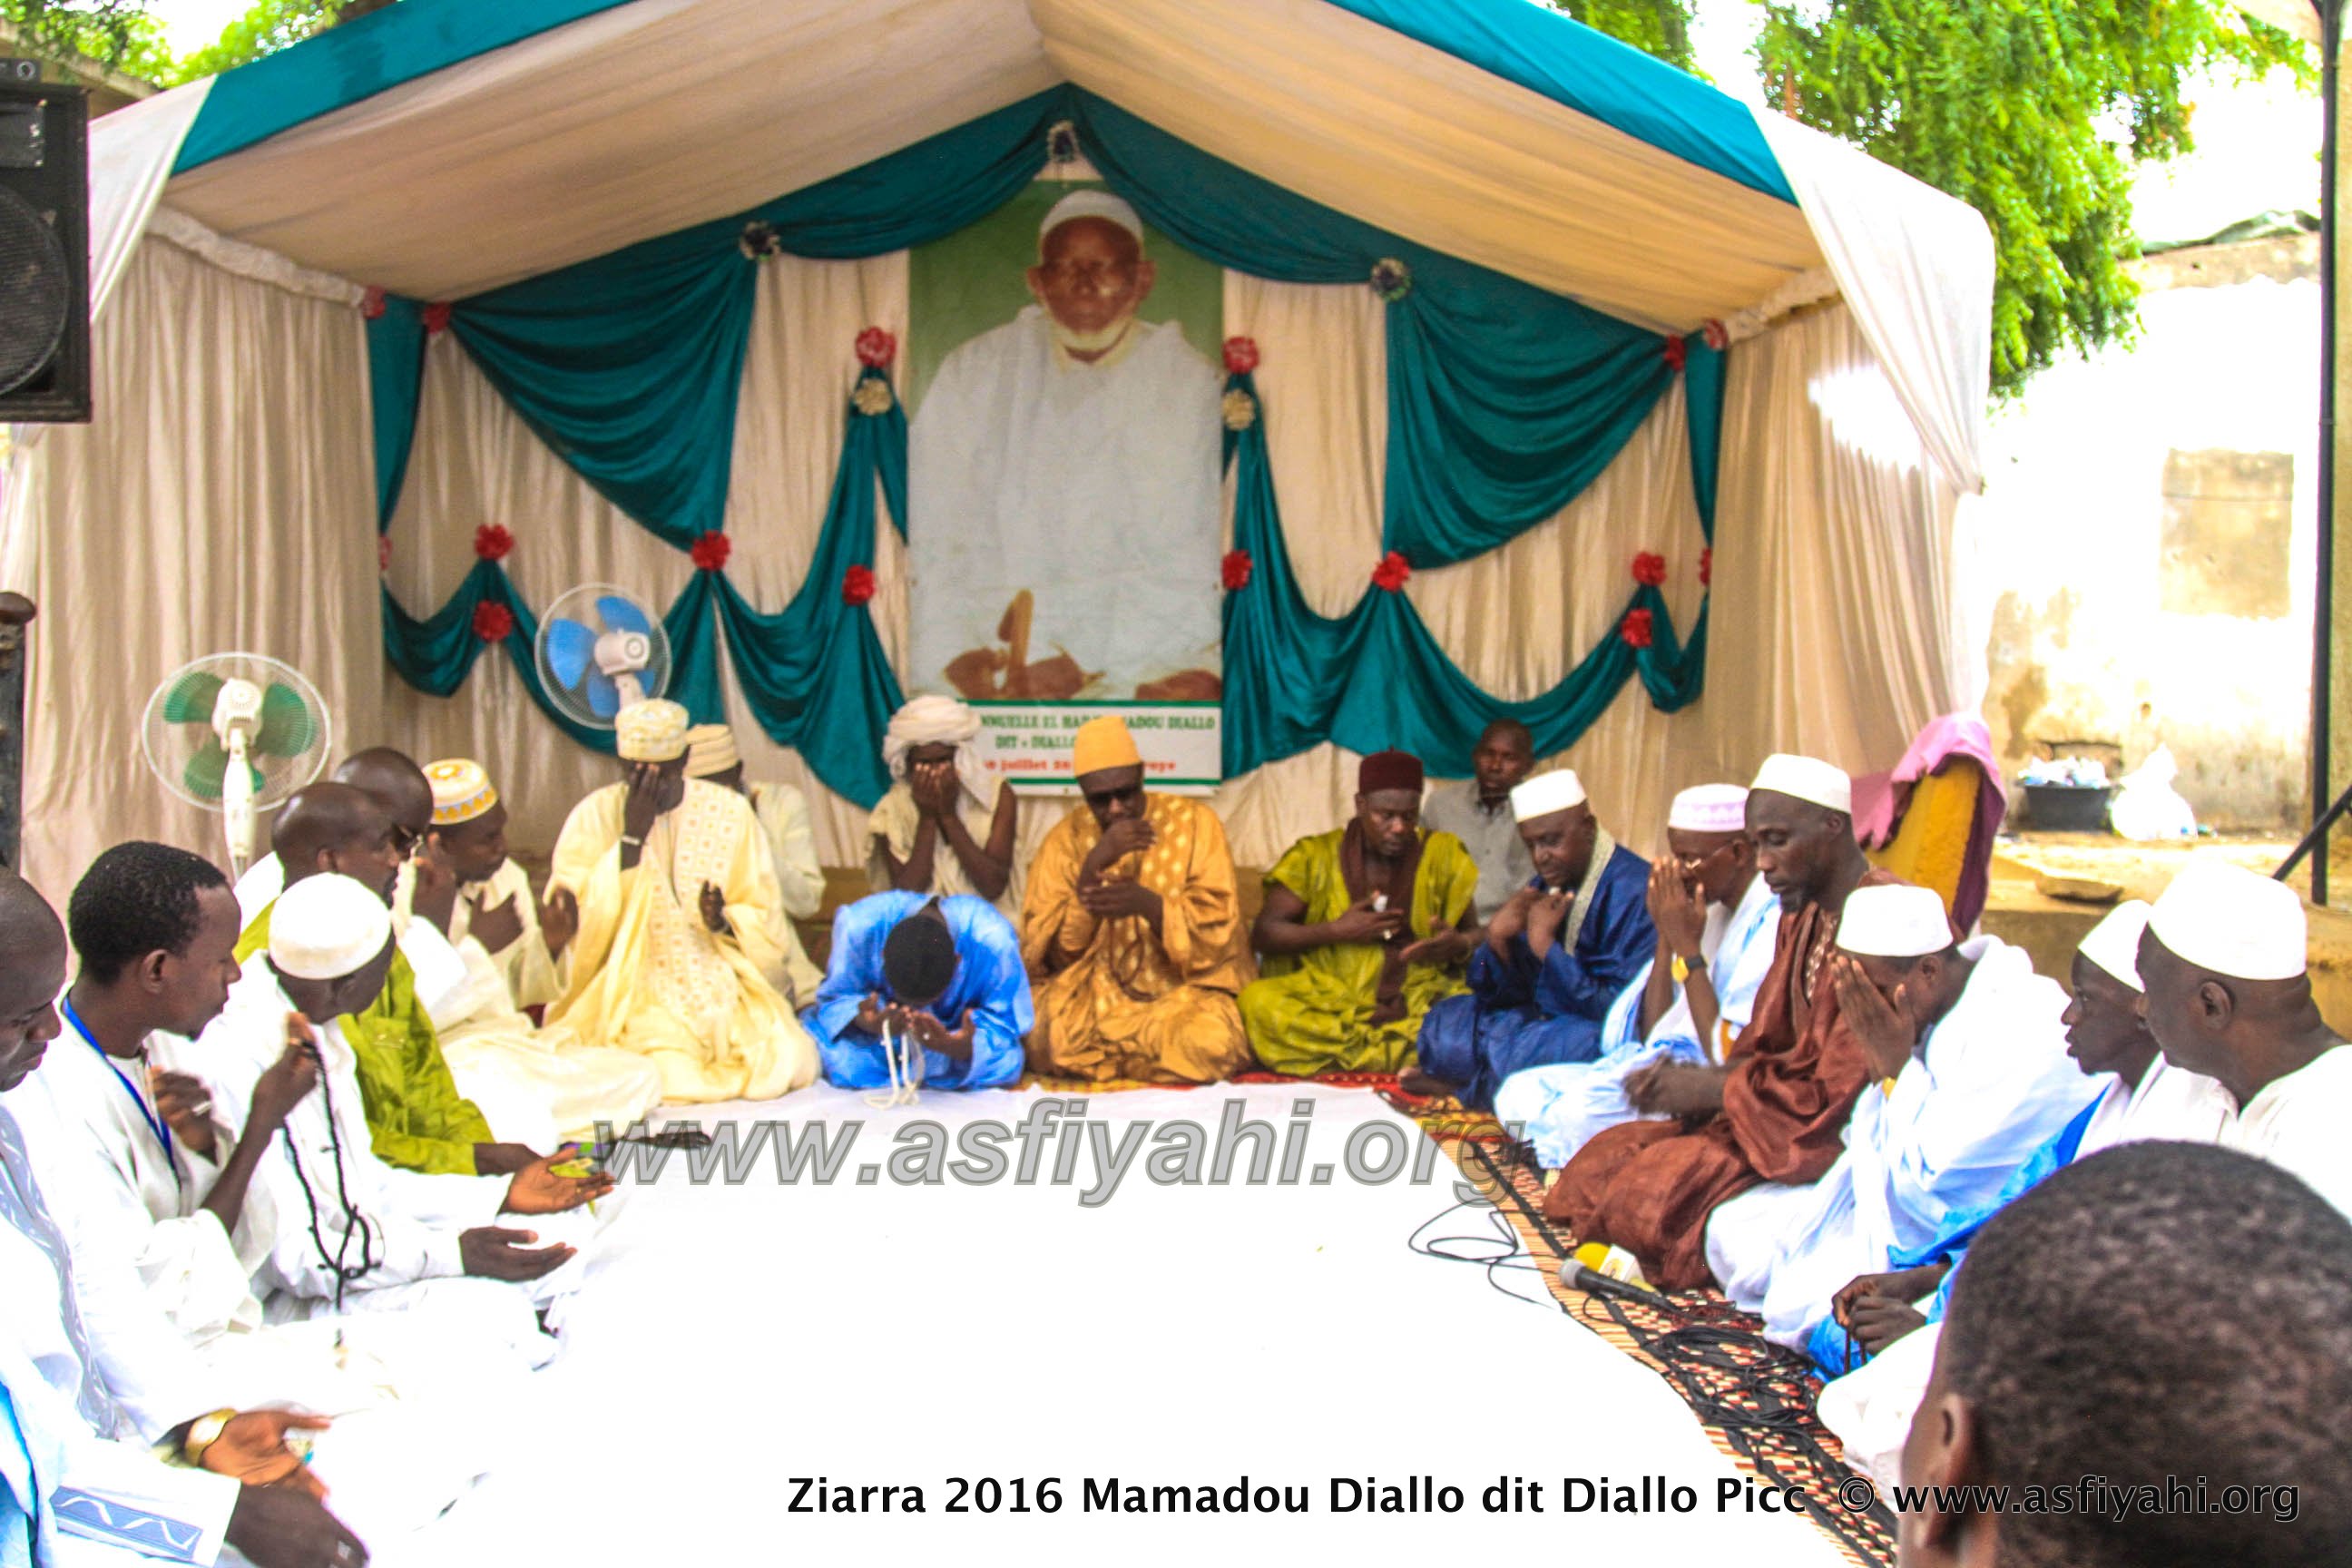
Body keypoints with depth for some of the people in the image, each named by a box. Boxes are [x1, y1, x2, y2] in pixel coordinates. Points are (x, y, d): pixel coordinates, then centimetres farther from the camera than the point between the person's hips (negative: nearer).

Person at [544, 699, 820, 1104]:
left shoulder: (728, 811, 3)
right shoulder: (595, 815, -1)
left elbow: (763, 921, 7)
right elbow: (581, 918, -14)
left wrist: (725, 922, -16)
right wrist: (632, 833, -16)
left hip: (724, 986, 3)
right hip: (634, 991, -2)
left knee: (789, 1062, -20)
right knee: (674, 1074, -29)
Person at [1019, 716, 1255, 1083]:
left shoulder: (1194, 822, -5)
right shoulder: (1066, 838, 0)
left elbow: (1218, 929, -9)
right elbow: (1044, 947, -8)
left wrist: (1147, 904, -28)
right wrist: (1093, 865, -22)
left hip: (1183, 988, -1)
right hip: (1095, 993, 1)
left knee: (1209, 1040, -35)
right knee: (1033, 1032, -30)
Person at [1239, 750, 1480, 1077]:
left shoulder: (1442, 855, 8)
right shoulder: (1315, 856, 4)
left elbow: (1475, 933, 13)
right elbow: (1265, 934, 3)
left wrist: (1458, 945, -12)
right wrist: (1337, 931, -10)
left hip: (1417, 1005, 1)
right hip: (1328, 1001, 0)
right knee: (1258, 1001, -31)